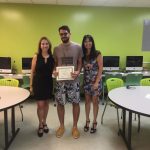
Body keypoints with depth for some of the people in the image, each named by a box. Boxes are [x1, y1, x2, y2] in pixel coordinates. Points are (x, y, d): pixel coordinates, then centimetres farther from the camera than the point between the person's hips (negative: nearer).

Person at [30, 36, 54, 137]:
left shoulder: (52, 57, 0)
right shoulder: (36, 57, -5)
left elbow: (53, 71, 9)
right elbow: (32, 72, -2)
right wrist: (31, 85, -2)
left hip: (48, 83, 3)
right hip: (38, 83, -2)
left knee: (46, 103, 13)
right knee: (40, 104, -1)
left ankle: (44, 123, 31)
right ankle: (40, 125, 18)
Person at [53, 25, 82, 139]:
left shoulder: (77, 47, -1)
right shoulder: (56, 49, 3)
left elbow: (80, 62, 3)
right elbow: (55, 63, 10)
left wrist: (78, 72, -16)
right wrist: (54, 71, -11)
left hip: (73, 80, -1)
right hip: (60, 81, 2)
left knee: (76, 103, 6)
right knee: (60, 103, 8)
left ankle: (75, 126, 23)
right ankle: (62, 126, 27)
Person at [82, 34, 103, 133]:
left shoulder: (97, 54, -9)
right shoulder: (83, 55, 2)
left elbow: (100, 69, -10)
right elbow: (82, 68, 5)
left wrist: (97, 82, -15)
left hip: (96, 80, -3)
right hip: (86, 81, 3)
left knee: (95, 101, 4)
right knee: (87, 101, 11)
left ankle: (94, 122, 19)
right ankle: (87, 121, 26)